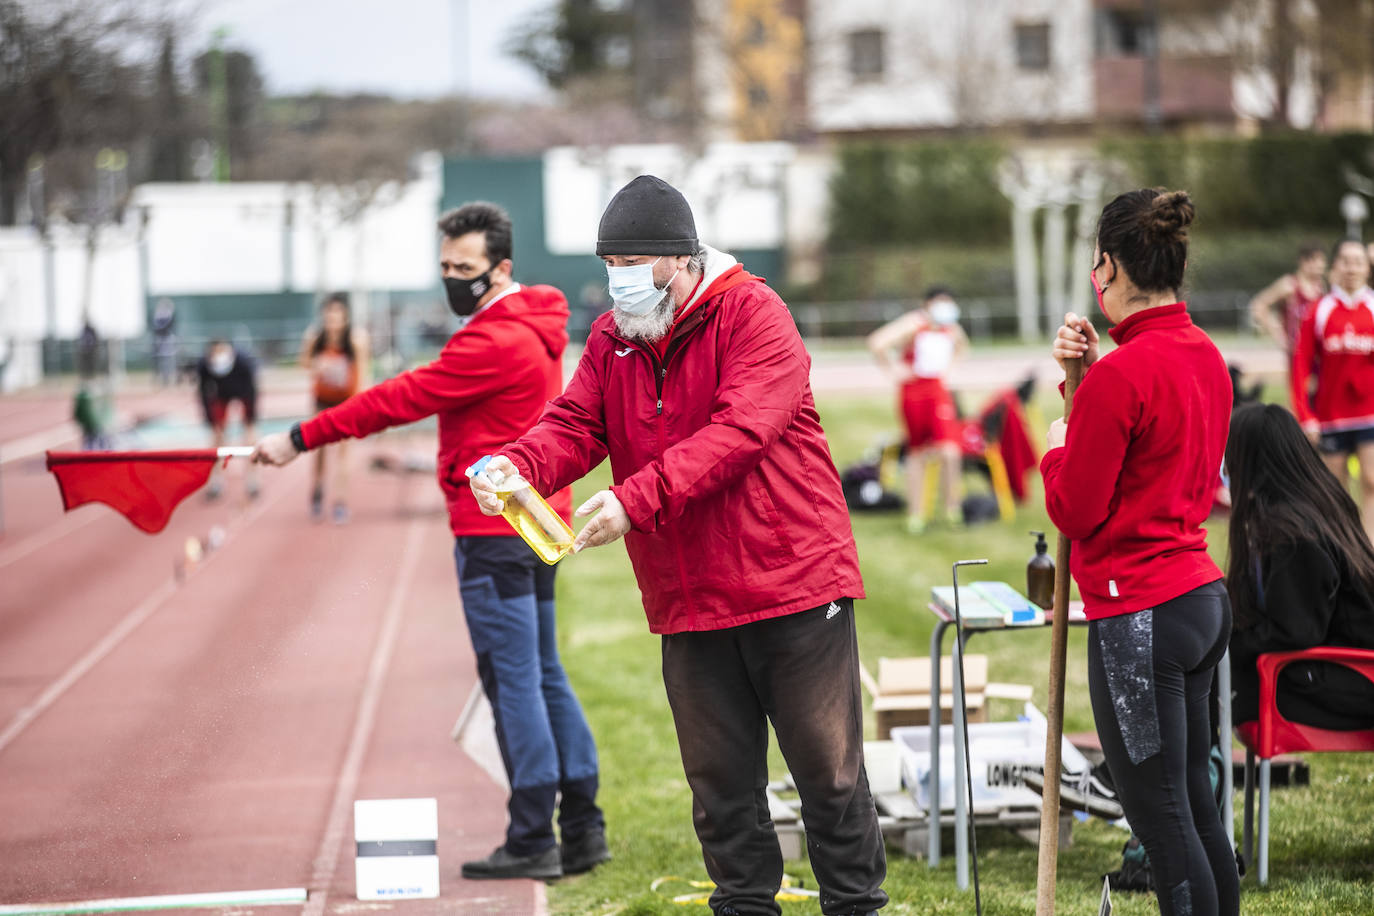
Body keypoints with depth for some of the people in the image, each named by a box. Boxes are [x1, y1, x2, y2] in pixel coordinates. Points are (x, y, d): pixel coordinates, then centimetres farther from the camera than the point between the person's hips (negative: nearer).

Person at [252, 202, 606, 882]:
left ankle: (532, 840, -2)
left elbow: (400, 400, -17)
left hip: (496, 530, -10)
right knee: (544, 676, 12)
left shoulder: (493, 341, -18)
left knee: (513, 680, -6)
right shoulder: (533, 328, 14)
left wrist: (301, 439, -14)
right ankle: (582, 828, 15)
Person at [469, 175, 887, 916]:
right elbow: (574, 423, -1)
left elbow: (738, 431, -24)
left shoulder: (751, 314, -11)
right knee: (720, 780, 12)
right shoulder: (611, 337, 9)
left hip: (792, 581, -5)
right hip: (688, 604, 5)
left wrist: (638, 498, -33)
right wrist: (517, 465, -24)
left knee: (829, 768, 3)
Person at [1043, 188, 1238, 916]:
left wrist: (1057, 451, 5)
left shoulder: (1120, 375, -19)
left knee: (1160, 815, -2)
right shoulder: (1205, 356, 8)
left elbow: (1075, 509, -14)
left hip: (1137, 615, -9)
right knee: (1194, 802, 17)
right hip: (1203, 597, 9)